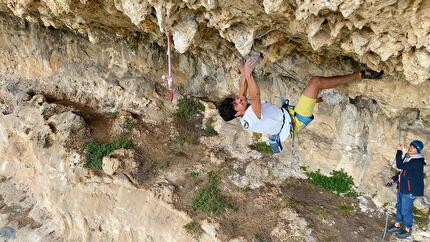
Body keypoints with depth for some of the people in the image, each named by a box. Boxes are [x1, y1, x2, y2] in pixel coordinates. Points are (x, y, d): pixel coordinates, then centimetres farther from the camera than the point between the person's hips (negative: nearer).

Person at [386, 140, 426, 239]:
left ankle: (408, 230, 22)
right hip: (402, 187, 9)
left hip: (410, 190, -8)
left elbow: (400, 166, -30)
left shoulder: (418, 161, -22)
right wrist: (394, 179, 11)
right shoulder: (407, 157, 5)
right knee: (399, 207, 19)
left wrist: (399, 152, -23)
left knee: (406, 210, 3)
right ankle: (397, 225, 35)